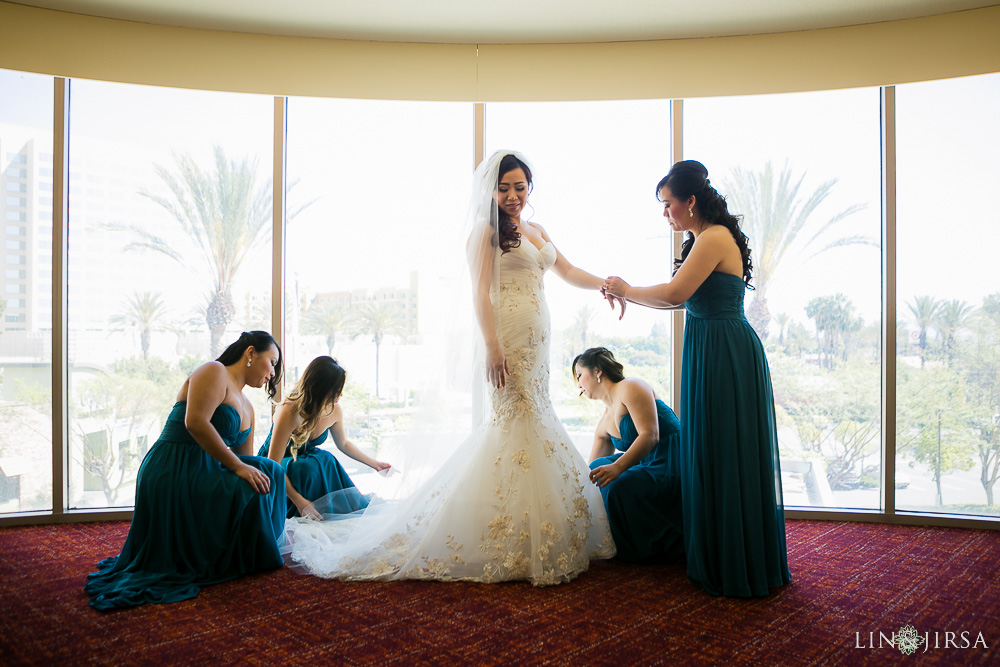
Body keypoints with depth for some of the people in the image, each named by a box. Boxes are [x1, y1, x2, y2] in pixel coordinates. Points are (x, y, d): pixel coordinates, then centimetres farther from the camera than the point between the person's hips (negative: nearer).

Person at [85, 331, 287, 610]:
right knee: (250, 493, -22)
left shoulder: (246, 408, 20)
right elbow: (195, 422, -22)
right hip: (172, 473, -10)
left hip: (202, 471, 10)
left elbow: (246, 459, 20)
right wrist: (238, 466, -21)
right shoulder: (214, 372, -7)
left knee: (269, 472, 8)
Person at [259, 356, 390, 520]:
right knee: (307, 466, -34)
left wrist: (373, 463, 12)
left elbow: (343, 444, 10)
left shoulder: (334, 411, -13)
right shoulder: (288, 413, -33)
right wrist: (300, 501, -39)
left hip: (305, 461, 5)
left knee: (325, 459, -27)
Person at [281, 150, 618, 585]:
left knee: (533, 425, 8)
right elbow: (481, 293, -11)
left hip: (536, 342, 8)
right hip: (508, 341, -8)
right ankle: (514, 546, -2)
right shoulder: (486, 231, -2)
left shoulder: (536, 233, 21)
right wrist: (492, 347, -20)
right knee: (516, 423, -10)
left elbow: (569, 273, 27)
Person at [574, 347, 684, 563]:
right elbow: (593, 471, 21)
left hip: (673, 465, -9)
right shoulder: (604, 423, 17)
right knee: (599, 469, 5)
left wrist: (617, 467, -32)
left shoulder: (630, 387, -9)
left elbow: (650, 435, -22)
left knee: (620, 487, -29)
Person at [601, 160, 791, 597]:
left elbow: (674, 294, -22)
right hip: (713, 353, 10)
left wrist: (627, 291, -7)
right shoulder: (704, 239, 16)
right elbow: (682, 299, 15)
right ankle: (719, 557, 29)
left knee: (725, 457, -1)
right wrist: (626, 294, 11)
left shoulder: (714, 238, -14)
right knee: (713, 456, 15)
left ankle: (735, 567, 14)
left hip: (726, 358, -10)